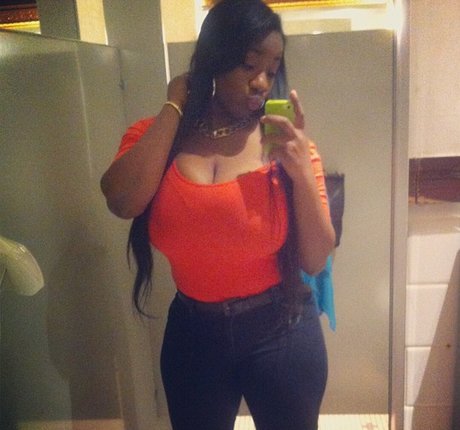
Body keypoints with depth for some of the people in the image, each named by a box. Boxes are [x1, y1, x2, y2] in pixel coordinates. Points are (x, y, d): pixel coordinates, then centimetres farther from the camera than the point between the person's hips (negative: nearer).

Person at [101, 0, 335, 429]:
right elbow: (122, 203, -23)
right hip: (192, 333, 2)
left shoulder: (286, 141, -8)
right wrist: (174, 107, -15)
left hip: (281, 332, -1)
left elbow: (315, 260, -8)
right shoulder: (155, 136, -3)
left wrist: (302, 171, -23)